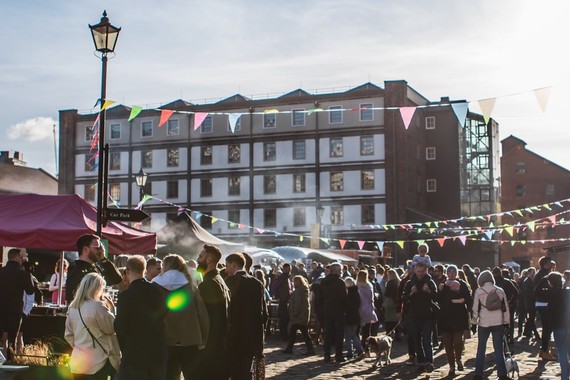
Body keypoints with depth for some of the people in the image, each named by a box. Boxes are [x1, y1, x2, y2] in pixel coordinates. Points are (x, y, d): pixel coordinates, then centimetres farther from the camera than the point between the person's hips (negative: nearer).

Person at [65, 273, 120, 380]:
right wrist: (111, 308, 1)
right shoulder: (97, 306, -15)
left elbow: (68, 335, 11)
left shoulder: (72, 307, 6)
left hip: (78, 362, 7)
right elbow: (112, 328, -7)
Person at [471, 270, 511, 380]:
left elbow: (475, 309, -1)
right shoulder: (500, 291, 5)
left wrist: (474, 323, 8)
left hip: (484, 323, -1)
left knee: (481, 349, 10)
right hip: (498, 323, 2)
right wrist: (506, 322, 16)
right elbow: (506, 308, 8)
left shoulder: (479, 291, -2)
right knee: (498, 349, 5)